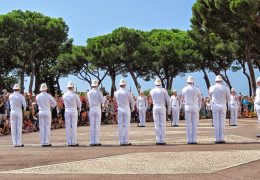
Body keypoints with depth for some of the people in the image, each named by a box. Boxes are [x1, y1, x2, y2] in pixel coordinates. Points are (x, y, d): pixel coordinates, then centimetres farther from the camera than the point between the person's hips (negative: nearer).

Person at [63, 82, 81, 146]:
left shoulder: (64, 95, 1)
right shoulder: (75, 95, -8)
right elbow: (79, 104, 4)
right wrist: (79, 109, 24)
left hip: (67, 111, 3)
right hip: (74, 111, -3)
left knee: (68, 127, 4)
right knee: (74, 127, 0)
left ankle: (69, 142, 4)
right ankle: (74, 142, -1)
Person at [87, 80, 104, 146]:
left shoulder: (89, 93, 5)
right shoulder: (99, 92, -5)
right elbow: (102, 101, -3)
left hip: (91, 109, 3)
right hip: (98, 109, -3)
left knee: (92, 126, 4)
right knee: (97, 126, -1)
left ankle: (92, 142, 3)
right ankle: (96, 141, -2)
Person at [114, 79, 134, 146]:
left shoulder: (116, 93, -1)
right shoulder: (128, 93, -8)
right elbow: (132, 102, 1)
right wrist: (132, 108, 21)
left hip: (120, 110, 3)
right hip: (127, 110, -3)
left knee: (120, 126, 4)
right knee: (126, 126, -1)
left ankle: (121, 141, 4)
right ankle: (126, 141, -3)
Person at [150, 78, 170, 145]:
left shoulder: (152, 91, 5)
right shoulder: (164, 90, 0)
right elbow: (168, 100, -1)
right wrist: (169, 109, 8)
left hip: (155, 108, 1)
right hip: (162, 108, -1)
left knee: (157, 125, 3)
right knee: (162, 125, 0)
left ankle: (158, 141, 0)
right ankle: (162, 141, -3)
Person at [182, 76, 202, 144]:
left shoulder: (184, 89, 2)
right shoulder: (197, 89, 2)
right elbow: (200, 100, 10)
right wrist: (199, 108, 21)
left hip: (187, 108, 0)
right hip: (195, 107, 0)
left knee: (188, 125, 1)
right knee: (194, 124, 2)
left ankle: (189, 140, -1)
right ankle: (194, 140, 0)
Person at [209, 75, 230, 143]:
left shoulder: (212, 88, 0)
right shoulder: (225, 88, -2)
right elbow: (228, 98, 4)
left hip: (215, 106, 0)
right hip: (223, 106, 0)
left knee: (216, 123, 1)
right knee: (222, 122, 3)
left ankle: (217, 139, -1)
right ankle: (221, 139, 1)